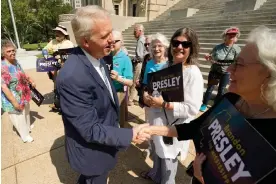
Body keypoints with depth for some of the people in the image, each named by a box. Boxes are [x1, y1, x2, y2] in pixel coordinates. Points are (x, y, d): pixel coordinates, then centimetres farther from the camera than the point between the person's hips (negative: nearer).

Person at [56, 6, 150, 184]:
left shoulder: (96, 57, -7)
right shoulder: (72, 77, -35)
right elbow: (91, 130, -29)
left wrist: (115, 122, 13)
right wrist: (130, 135, -22)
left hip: (104, 135, 7)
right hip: (92, 151, -7)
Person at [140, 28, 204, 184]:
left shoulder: (193, 73, -20)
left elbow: (192, 108, -22)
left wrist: (164, 104, -24)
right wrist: (150, 98, -5)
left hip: (174, 127, -6)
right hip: (158, 121, 6)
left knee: (168, 159, 17)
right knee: (157, 152, 26)